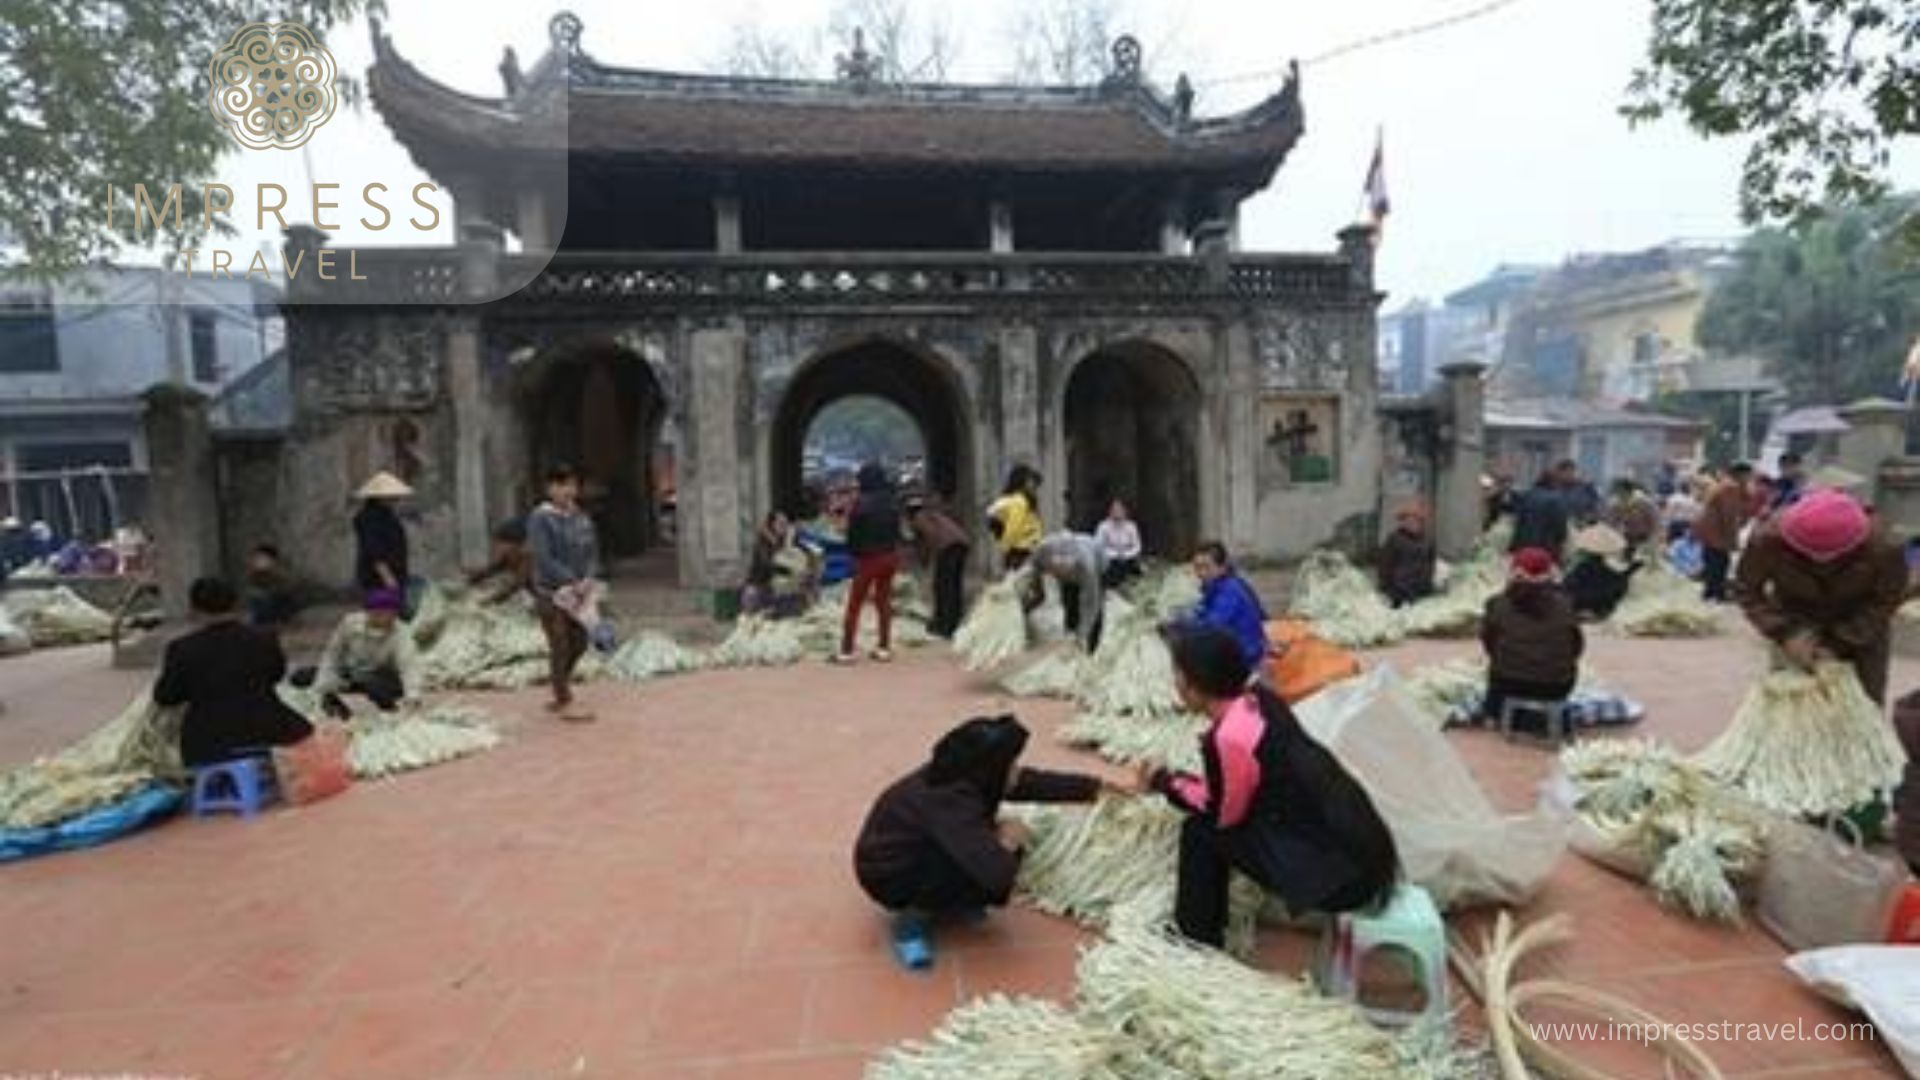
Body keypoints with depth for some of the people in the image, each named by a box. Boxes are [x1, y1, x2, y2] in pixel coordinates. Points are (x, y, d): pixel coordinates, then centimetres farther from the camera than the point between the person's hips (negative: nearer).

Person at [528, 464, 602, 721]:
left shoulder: (581, 518, 6)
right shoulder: (540, 518, -11)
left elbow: (592, 551, 7)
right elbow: (544, 558, -17)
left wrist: (588, 579, -10)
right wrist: (572, 582, -18)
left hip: (580, 592, 6)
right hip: (551, 592, -6)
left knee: (578, 644, 12)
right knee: (560, 646, 0)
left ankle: (556, 690, 32)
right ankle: (565, 702, 9)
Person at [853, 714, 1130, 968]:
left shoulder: (965, 774, -10)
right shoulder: (951, 802, -36)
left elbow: (1034, 782, 0)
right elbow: (997, 874, -41)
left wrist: (1101, 787, 4)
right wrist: (1007, 842, -19)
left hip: (918, 854, 9)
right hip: (890, 875, -9)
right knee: (990, 879, -21)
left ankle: (939, 903, 10)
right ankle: (913, 916, -6)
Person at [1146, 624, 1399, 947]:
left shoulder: (1227, 738, -21)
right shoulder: (1258, 699, 4)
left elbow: (1222, 813, -4)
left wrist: (1165, 783, 7)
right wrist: (1181, 780, 16)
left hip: (1343, 875, -9)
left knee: (1201, 832, -2)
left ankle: (1194, 944, 15)